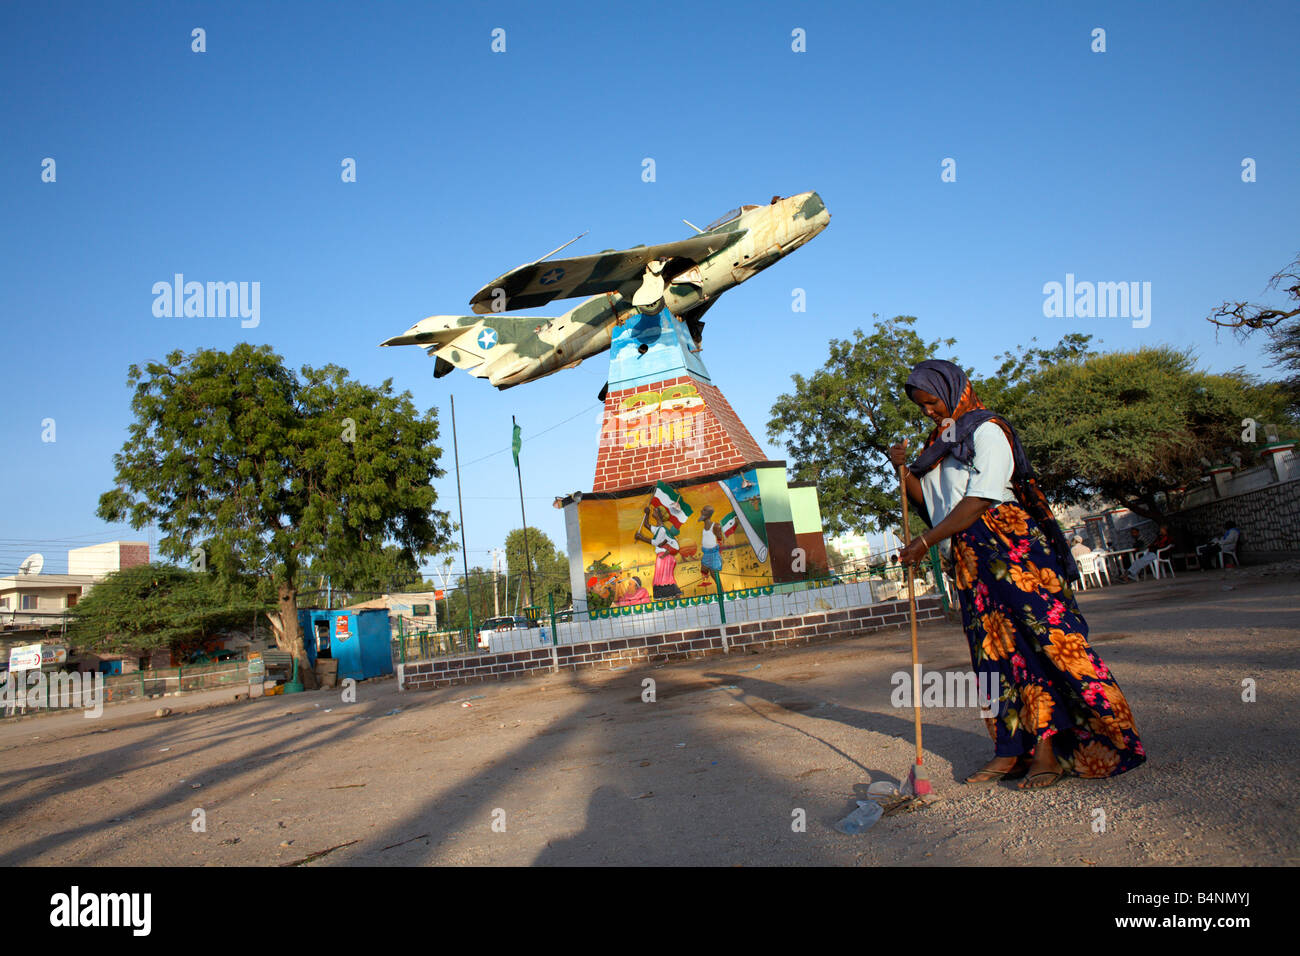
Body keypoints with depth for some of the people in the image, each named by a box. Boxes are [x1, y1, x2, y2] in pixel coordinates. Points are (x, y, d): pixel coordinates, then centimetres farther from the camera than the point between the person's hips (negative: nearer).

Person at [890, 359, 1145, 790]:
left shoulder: (985, 430, -5)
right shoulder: (942, 443, 19)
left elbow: (978, 500, -15)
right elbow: (929, 502, 18)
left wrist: (926, 541, -16)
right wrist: (904, 471, 2)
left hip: (1010, 548, -8)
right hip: (971, 560, 8)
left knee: (1041, 638, -8)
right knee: (995, 650, 6)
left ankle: (1048, 749, -6)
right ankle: (1011, 749, 8)